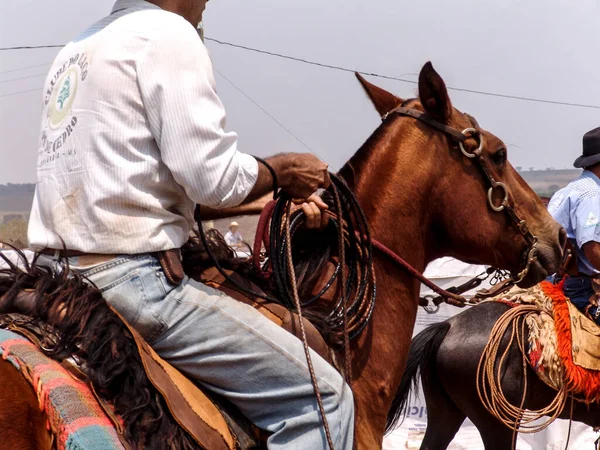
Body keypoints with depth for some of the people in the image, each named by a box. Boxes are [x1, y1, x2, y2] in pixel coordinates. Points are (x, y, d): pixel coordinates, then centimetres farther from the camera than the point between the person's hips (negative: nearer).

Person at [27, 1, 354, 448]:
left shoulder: (78, 49, 19)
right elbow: (214, 175, -16)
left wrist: (280, 195, 17)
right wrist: (282, 171, 4)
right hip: (133, 279, -10)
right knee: (323, 397, -7)